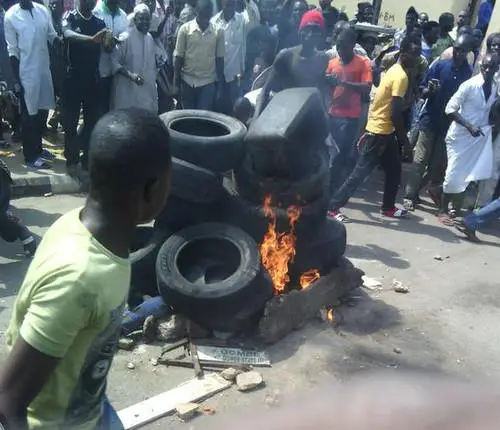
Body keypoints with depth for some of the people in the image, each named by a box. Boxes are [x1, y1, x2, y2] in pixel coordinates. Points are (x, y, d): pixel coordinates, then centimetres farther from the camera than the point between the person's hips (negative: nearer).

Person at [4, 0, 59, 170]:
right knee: (29, 115, 4)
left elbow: (52, 36, 10)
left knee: (42, 112, 15)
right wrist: (17, 80, -8)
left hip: (44, 70, 5)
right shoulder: (11, 16, -9)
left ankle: (38, 148, 32)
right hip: (27, 73, -5)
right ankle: (30, 156, 15)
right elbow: (13, 51, -8)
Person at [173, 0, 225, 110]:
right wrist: (176, 83, -2)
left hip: (208, 82, 0)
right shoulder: (185, 29, -5)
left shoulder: (218, 31, -2)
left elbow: (219, 59, 3)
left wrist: (220, 86, 2)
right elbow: (178, 57, -1)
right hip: (187, 82, 0)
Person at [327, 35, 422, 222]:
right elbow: (396, 112, -22)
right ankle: (333, 206, -3)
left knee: (394, 170, 16)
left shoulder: (395, 70, 12)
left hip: (384, 130, 10)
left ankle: (388, 207, 28)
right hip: (379, 131, -10)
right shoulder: (401, 76, -18)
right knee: (361, 172, -7)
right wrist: (403, 137, -11)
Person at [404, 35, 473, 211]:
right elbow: (422, 92, 1)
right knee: (421, 160, -3)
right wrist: (429, 90, -22)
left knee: (439, 161, 9)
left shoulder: (470, 73, -1)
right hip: (430, 119, -1)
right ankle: (409, 196, 0)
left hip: (450, 123, 1)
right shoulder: (440, 65, -2)